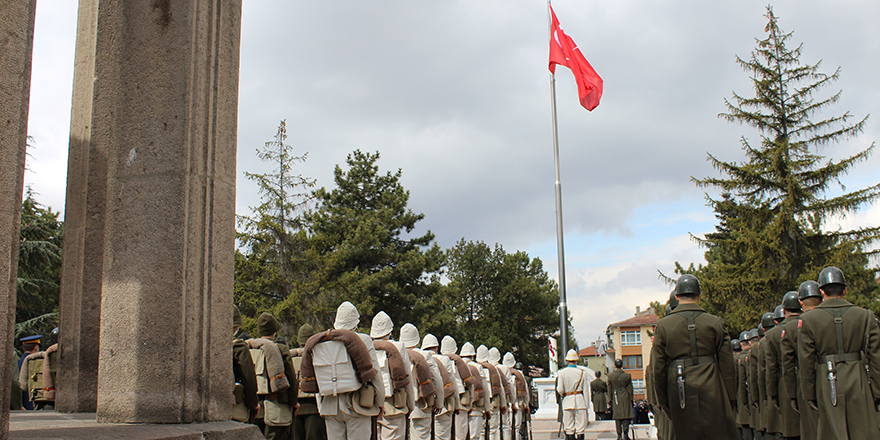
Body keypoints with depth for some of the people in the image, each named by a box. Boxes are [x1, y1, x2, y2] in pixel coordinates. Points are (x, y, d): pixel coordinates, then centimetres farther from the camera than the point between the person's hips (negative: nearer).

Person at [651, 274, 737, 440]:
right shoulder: (715, 322, 0)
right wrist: (731, 398, 9)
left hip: (680, 395, 0)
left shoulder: (663, 325, 0)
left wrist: (663, 401, 9)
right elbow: (727, 365, 2)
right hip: (712, 394, 0)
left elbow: (659, 368, 1)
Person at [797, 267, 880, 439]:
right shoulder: (865, 316, 2)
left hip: (828, 386, -1)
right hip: (859, 384, 1)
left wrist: (809, 396, 5)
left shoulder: (809, 320, -2)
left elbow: (806, 363, -1)